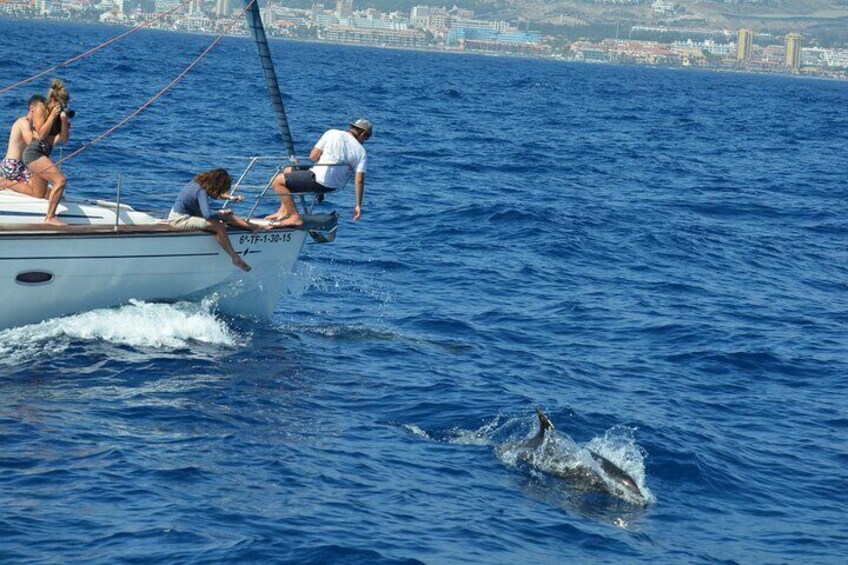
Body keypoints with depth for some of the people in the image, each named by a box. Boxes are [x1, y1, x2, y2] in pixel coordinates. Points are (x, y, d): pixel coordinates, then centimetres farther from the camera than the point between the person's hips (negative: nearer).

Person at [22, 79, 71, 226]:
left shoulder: (59, 114, 13)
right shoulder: (40, 110, -6)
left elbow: (64, 139, 7)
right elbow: (41, 134, -16)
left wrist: (64, 120, -5)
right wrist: (52, 116, -14)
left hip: (44, 155, 9)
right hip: (34, 152, -9)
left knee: (39, 195, 12)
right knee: (60, 179, -25)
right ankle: (50, 217, -26)